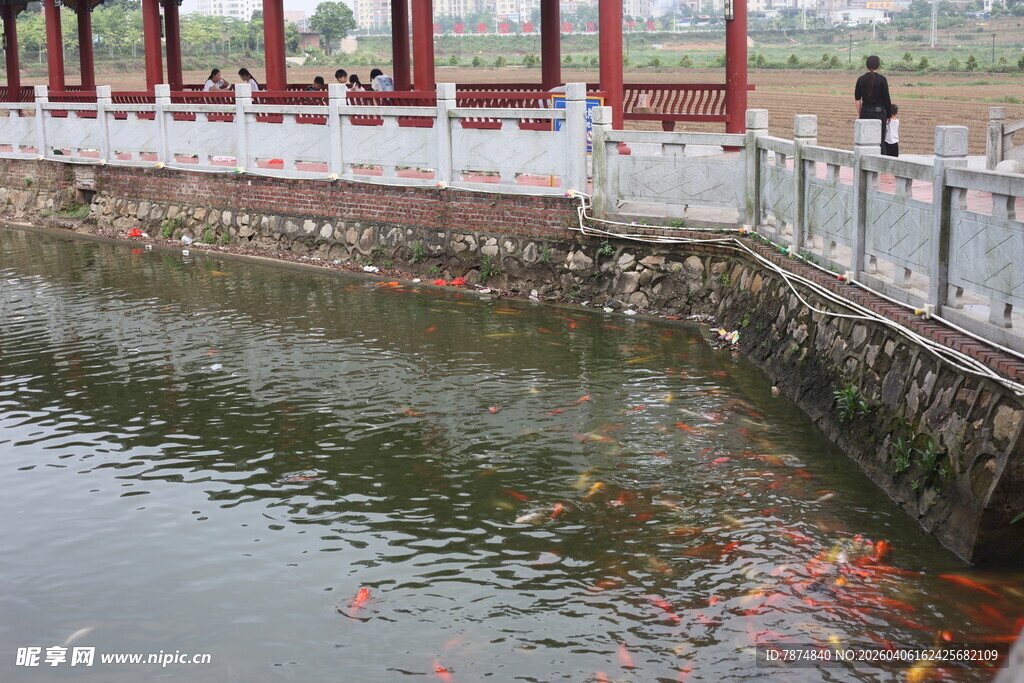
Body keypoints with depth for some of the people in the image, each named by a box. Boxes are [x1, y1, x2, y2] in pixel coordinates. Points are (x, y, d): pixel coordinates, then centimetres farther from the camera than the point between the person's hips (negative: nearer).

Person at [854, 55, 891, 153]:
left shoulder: (861, 79, 1)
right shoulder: (882, 79, -7)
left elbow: (857, 99, 3)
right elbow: (886, 99, -4)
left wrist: (859, 114, 10)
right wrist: (888, 115, 5)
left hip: (865, 112, 3)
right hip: (879, 112, -3)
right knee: (880, 140, 2)